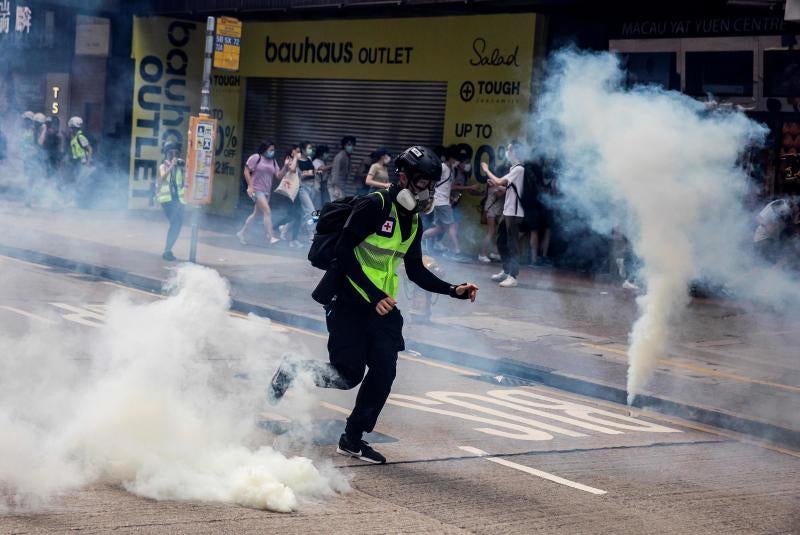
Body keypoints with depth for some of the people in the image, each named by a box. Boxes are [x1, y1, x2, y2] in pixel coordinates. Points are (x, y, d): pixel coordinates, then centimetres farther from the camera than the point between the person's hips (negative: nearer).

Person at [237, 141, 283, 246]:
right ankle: (270, 237, -21)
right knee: (267, 211, -18)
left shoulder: (273, 161, 12)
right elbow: (246, 171, -7)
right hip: (256, 190, -7)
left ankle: (241, 233, 25)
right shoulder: (256, 158, -7)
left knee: (255, 214, 12)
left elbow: (278, 176, 8)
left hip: (266, 192, 7)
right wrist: (250, 186, -14)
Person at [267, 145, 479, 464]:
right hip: (349, 302, -7)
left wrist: (454, 291, 5)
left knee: (384, 372, -2)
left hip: (382, 306, 7)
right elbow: (343, 252, -19)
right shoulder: (374, 206, -15)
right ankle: (293, 370, 19)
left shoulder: (413, 221, 11)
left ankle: (353, 439, 11)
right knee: (348, 374, -8)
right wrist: (374, 294, -23)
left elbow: (416, 272, 17)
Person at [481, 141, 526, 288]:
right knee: (501, 241, 16)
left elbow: (500, 182, -23)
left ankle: (513, 276, -7)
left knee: (512, 243, -8)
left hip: (514, 213, -10)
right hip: (508, 211, 10)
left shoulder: (519, 169, -16)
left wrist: (486, 170, -9)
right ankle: (506, 271, 25)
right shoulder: (514, 168, 14)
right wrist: (494, 184, 10)